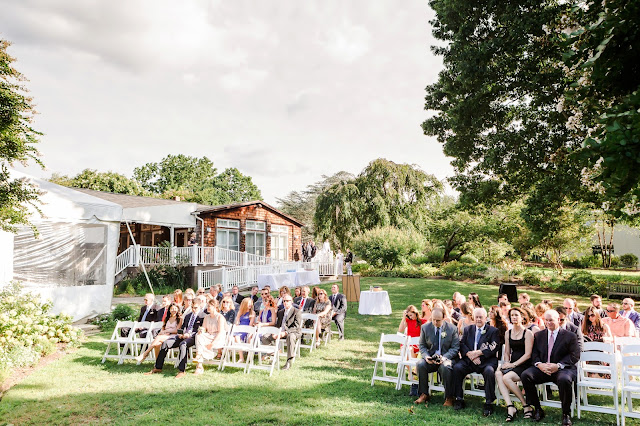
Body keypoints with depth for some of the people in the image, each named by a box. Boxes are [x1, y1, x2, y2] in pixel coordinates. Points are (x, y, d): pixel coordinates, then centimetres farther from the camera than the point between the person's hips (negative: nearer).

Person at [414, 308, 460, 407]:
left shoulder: (452, 328, -3)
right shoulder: (425, 327, 3)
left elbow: (455, 348, -3)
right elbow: (422, 346, 7)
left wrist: (444, 357, -20)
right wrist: (426, 356, -14)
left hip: (447, 357, -2)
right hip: (430, 357, 3)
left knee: (446, 367, -35)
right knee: (420, 364, -26)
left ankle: (449, 398, -17)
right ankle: (424, 394, -10)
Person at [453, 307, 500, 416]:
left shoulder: (493, 331, 6)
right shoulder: (468, 329, 17)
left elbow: (493, 349, -6)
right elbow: (462, 345, 7)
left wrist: (477, 353, -14)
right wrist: (469, 354, -13)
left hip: (486, 361, -3)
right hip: (469, 360, 3)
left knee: (489, 371, -34)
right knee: (457, 367, -23)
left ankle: (489, 403, -21)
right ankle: (459, 400, -12)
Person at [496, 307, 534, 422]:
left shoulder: (528, 333, -2)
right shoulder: (508, 333, 17)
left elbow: (527, 354, -9)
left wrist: (513, 364, -15)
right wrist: (507, 363, -1)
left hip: (524, 365, -5)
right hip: (512, 364, 5)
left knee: (506, 378, -30)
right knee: (498, 373, -27)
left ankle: (526, 406, -12)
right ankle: (510, 406, -30)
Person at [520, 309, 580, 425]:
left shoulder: (570, 336, 5)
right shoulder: (538, 335, 15)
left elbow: (575, 356, -5)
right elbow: (534, 354, 10)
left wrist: (558, 365, -18)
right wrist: (539, 364, -13)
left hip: (562, 369, -3)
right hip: (542, 368, 4)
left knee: (564, 380, -37)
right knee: (525, 375, -22)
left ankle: (566, 413, -13)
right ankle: (537, 409, -7)